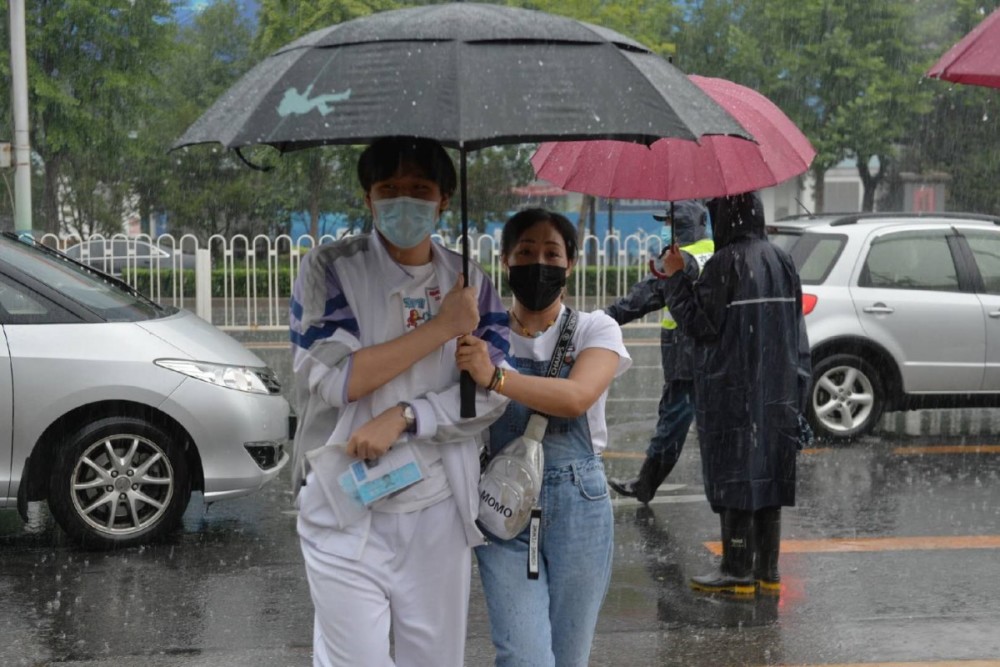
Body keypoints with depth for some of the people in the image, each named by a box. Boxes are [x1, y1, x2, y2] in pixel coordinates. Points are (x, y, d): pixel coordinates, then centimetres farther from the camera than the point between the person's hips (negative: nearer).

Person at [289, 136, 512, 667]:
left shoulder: (472, 284, 6)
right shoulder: (328, 270, -3)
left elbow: (492, 393, 0)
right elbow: (331, 380, -15)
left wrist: (403, 417, -15)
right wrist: (441, 328, -15)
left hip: (440, 514, 3)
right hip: (346, 513, -3)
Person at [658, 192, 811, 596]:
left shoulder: (725, 264, -14)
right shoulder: (781, 261, 8)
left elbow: (699, 323, -12)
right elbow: (795, 329, 11)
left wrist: (675, 277, -2)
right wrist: (797, 387, 18)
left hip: (733, 390, -7)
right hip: (779, 391, 7)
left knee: (735, 476, -1)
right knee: (769, 474, 10)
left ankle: (738, 571, 2)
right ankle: (767, 571, 15)